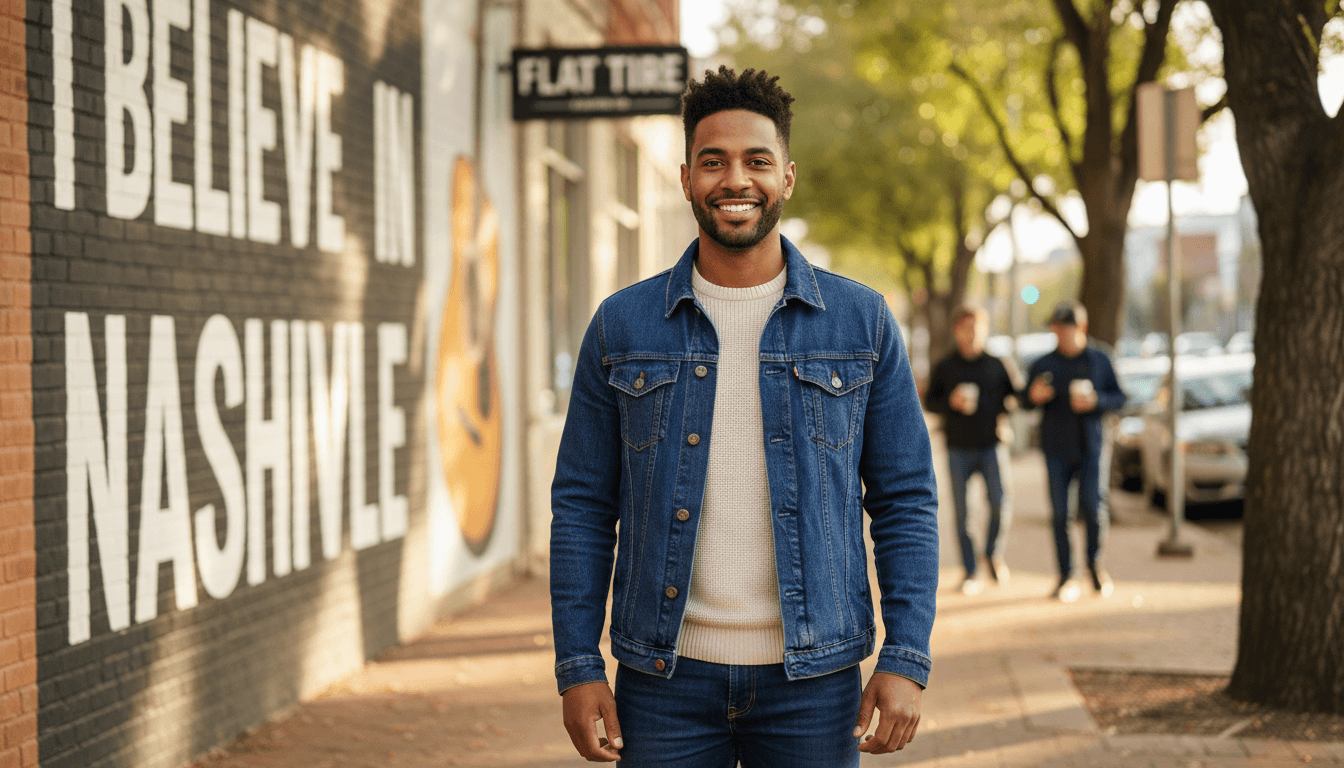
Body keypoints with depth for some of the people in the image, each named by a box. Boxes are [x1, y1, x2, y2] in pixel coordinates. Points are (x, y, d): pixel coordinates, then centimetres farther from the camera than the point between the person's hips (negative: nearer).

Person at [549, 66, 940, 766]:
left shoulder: (861, 322, 3)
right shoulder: (622, 327, 4)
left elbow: (905, 502, 3)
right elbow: (582, 506, 5)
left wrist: (906, 659, -5)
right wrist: (577, 667, -2)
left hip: (812, 681, 0)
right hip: (665, 677, 0)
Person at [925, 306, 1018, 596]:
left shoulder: (996, 365, 8)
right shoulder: (945, 367, 8)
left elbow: (1013, 396, 14)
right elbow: (929, 401, 8)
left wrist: (1009, 403, -9)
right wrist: (951, 401, -11)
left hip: (991, 444, 0)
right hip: (959, 448, 0)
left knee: (1001, 503, -16)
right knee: (961, 511, 0)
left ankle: (994, 552, 10)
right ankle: (971, 572, 10)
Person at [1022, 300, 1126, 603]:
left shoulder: (1099, 360, 8)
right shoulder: (1043, 365, 8)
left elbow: (1118, 397, 8)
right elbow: (1027, 402, 9)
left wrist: (1095, 400, -11)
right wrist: (1035, 396, -14)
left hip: (1091, 445, 0)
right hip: (1056, 446, 1)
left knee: (1093, 507, -9)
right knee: (1060, 513, -3)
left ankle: (1095, 563, 16)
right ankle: (1066, 576, 4)